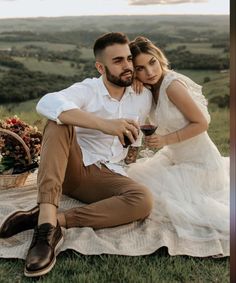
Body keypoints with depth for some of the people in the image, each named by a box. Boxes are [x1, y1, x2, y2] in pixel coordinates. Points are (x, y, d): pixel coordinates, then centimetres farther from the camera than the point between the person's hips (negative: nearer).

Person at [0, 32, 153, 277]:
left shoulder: (144, 96, 7)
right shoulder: (87, 90, -7)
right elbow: (46, 103, -31)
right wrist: (104, 124, -40)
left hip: (105, 176, 3)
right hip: (71, 167, -2)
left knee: (143, 200, -30)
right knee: (58, 122, -30)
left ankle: (45, 219, -30)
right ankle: (47, 220, -43)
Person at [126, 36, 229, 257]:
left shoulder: (172, 84, -24)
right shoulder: (153, 87, -1)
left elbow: (201, 123, -20)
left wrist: (166, 140, -26)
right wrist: (133, 83, -16)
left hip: (199, 163, -9)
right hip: (174, 158, 9)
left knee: (143, 183, -16)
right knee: (135, 174, 15)